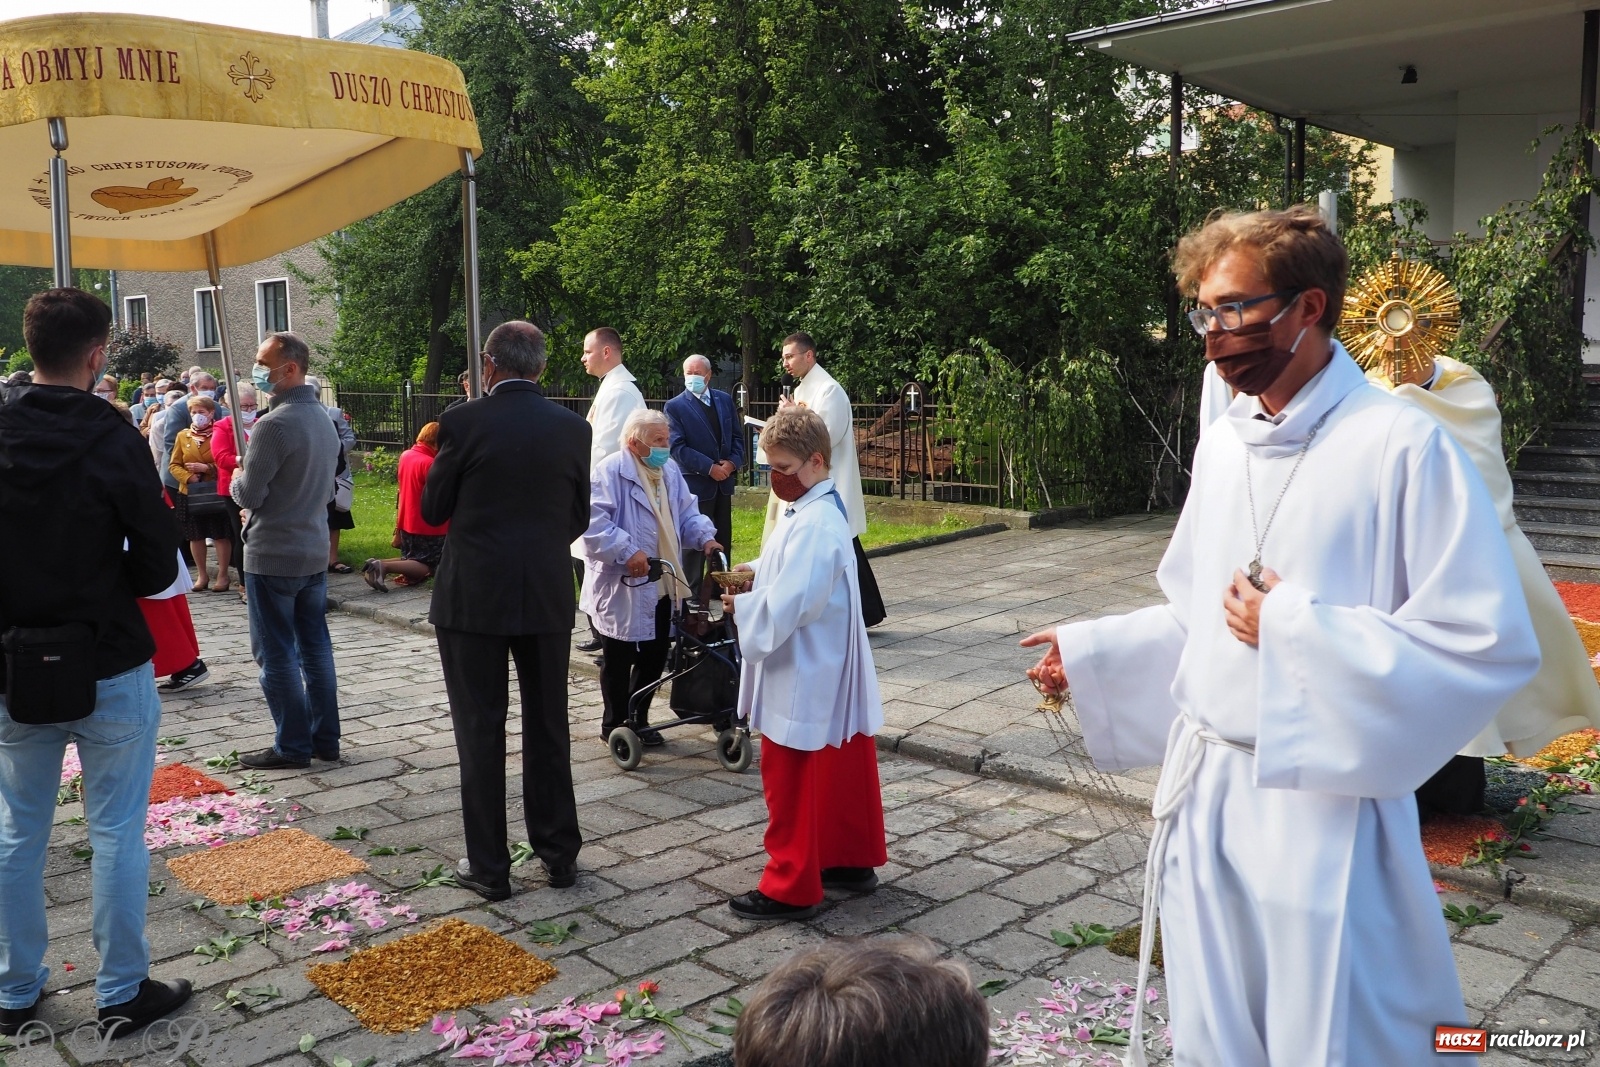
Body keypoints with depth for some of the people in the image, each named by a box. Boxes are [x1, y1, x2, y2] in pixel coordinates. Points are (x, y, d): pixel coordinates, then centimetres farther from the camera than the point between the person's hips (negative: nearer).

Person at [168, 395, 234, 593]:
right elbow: (174, 465, 7)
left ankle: (222, 575, 10)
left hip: (216, 491, -4)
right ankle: (202, 575, 20)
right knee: (195, 536, 9)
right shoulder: (183, 435, 9)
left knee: (221, 535, 0)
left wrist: (207, 468, -19)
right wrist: (189, 477, -10)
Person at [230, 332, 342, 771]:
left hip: (273, 555, -8)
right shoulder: (323, 418, 8)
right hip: (315, 550, 8)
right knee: (315, 647, 13)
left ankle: (293, 745, 7)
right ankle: (325, 738, 19)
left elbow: (248, 495, -17)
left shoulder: (273, 425, -19)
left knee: (276, 653, 1)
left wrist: (238, 477, 5)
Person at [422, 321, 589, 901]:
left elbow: (432, 510, -2)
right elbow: (578, 518, 7)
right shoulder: (573, 427, -1)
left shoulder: (464, 422, -11)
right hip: (549, 596, 3)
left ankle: (488, 866, 14)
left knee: (481, 732, 7)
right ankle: (559, 852, 25)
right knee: (548, 727, 15)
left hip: (474, 596, -3)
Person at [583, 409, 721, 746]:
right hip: (622, 587, -7)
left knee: (654, 655, 13)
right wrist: (627, 552, -31)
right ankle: (614, 725, 21)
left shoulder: (670, 471, 11)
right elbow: (594, 521, -24)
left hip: (661, 586, 7)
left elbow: (686, 512, 14)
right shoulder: (609, 473, -14)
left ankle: (638, 719, 30)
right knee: (619, 659, 6)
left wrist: (704, 537, -4)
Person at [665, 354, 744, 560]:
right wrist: (709, 468, -17)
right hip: (696, 484, -5)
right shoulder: (675, 406, -6)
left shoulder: (725, 399, 10)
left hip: (723, 482, 5)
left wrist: (733, 462, -6)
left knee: (723, 542, 11)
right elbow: (677, 447, -13)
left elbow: (737, 436, 12)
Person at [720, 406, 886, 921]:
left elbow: (786, 607, -28)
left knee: (789, 780, 2)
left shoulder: (814, 525, -24)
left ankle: (791, 888, 14)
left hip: (803, 680, -10)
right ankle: (852, 860, 32)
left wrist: (740, 604, -12)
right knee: (843, 770, 18)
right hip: (828, 674, 10)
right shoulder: (810, 510, 8)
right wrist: (756, 570, 2)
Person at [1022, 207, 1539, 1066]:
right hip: (1203, 795, 6)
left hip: (1324, 810, -6)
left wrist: (1293, 631, -19)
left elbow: (1492, 643, -18)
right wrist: (1089, 654, 8)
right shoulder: (1220, 447, 7)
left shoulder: (1401, 446, -15)